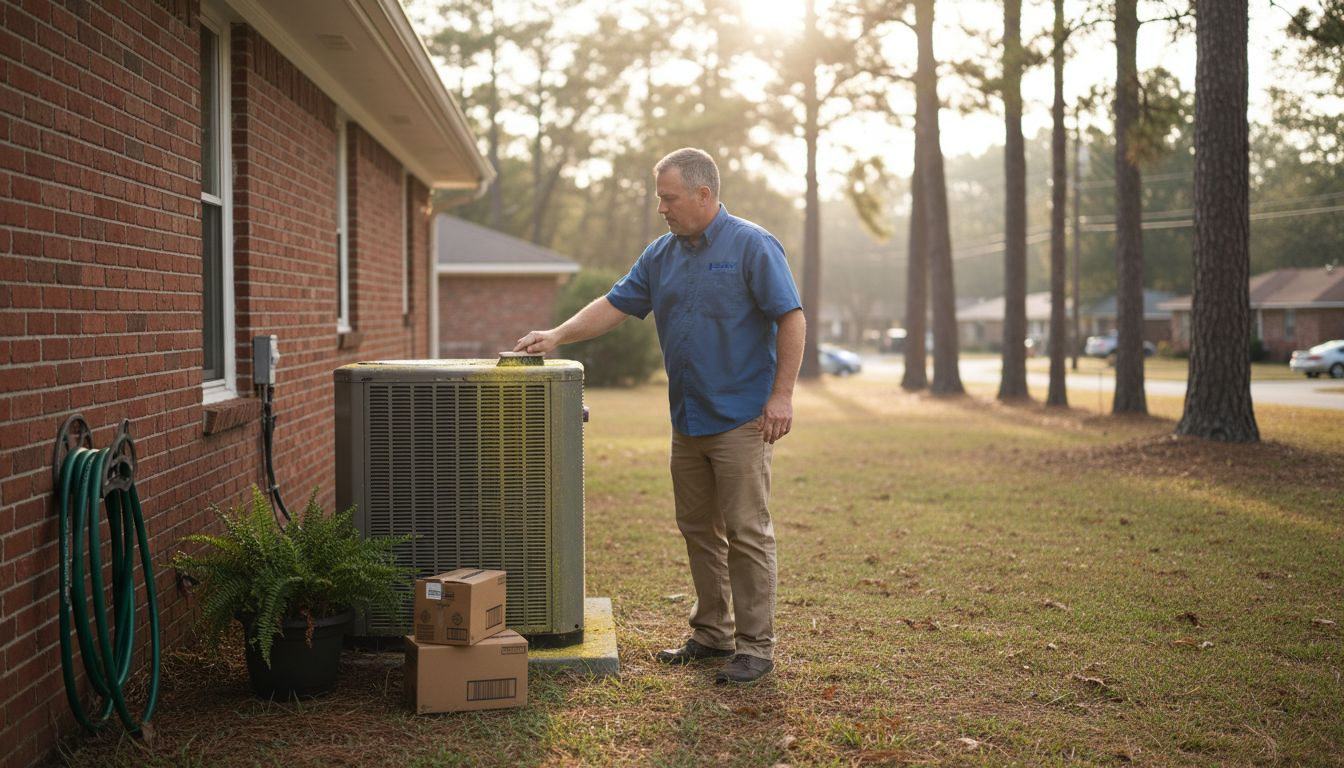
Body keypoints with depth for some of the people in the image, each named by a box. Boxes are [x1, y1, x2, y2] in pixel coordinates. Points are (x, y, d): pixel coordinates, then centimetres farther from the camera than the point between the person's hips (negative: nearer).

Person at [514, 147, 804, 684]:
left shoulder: (752, 246, -8)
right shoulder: (661, 255, 12)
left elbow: (791, 319, -11)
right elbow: (615, 305, 13)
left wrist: (782, 396, -16)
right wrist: (556, 336, 2)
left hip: (741, 419, -7)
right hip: (687, 420, 7)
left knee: (747, 534, -4)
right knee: (698, 532, 12)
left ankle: (756, 647, 3)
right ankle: (712, 633, 23)